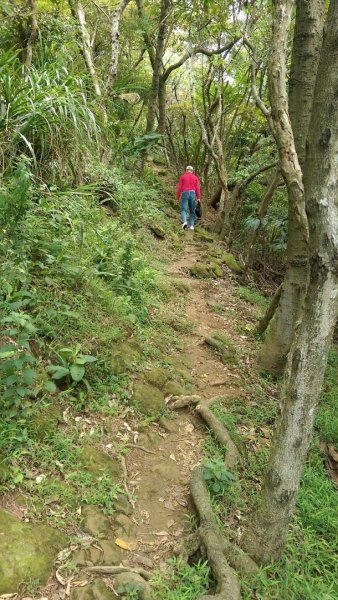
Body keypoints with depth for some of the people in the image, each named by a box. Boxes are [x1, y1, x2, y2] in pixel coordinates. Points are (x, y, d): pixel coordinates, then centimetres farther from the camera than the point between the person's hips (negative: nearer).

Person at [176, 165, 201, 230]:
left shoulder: (182, 177, 5)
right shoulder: (195, 177, 9)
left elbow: (179, 187, 0)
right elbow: (197, 188, 1)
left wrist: (178, 196, 5)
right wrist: (198, 197, -2)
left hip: (185, 194, -2)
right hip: (192, 194, 2)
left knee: (183, 210, -5)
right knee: (192, 211, 10)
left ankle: (184, 222, -29)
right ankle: (191, 225, 3)